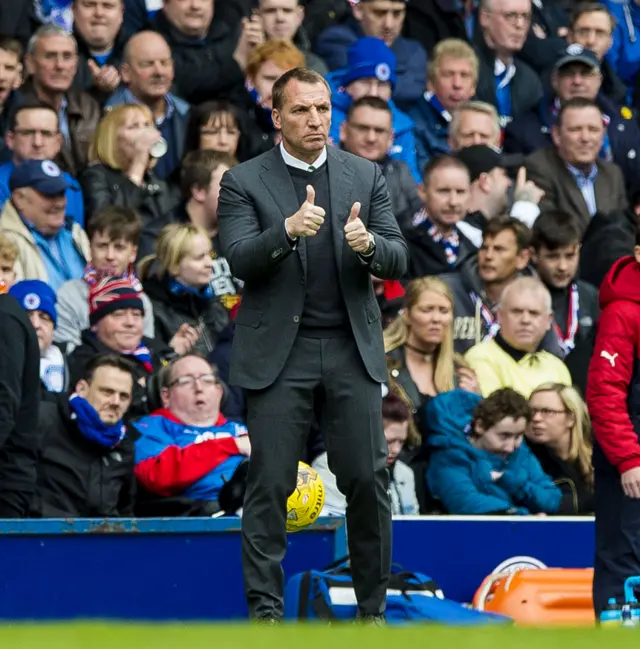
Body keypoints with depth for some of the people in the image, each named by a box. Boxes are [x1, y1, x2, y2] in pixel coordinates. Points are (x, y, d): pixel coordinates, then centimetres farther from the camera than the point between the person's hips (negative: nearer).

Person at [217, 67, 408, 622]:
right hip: (278, 353, -2)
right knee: (270, 486, -3)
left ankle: (373, 608, 11)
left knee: (368, 481, 0)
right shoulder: (244, 182, 2)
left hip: (352, 351, 2)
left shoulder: (366, 176, 9)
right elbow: (240, 260, -11)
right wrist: (287, 230, -28)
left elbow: (398, 262, 4)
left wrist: (368, 245, -19)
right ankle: (265, 609, 2)